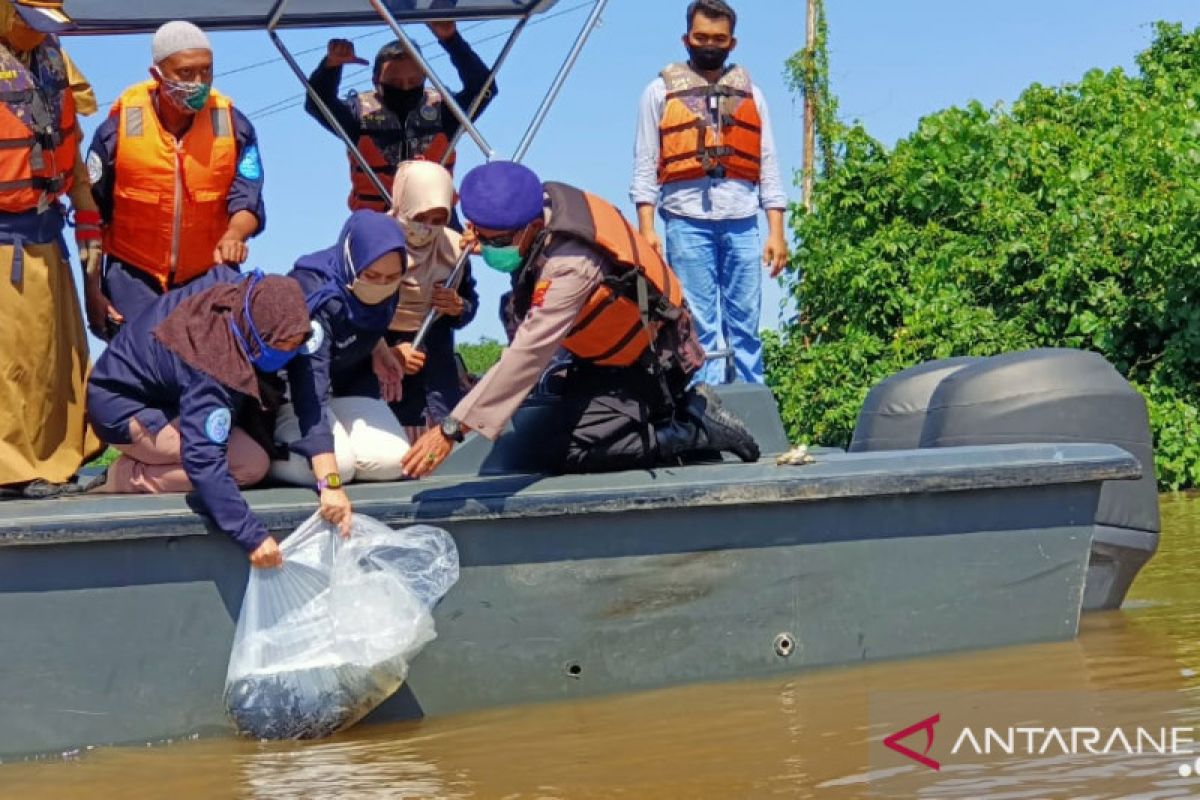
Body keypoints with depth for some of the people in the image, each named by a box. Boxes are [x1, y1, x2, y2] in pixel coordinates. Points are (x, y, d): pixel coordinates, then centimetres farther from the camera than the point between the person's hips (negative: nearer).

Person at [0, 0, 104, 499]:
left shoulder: (52, 59, 9)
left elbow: (71, 144, 15)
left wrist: (88, 223, 14)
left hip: (44, 230, 8)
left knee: (58, 348, 13)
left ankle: (60, 457, 24)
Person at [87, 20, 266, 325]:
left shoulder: (232, 125, -5)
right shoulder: (120, 126, -9)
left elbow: (247, 200, -7)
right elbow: (92, 214, -1)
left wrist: (234, 235, -32)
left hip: (210, 277, 2)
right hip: (135, 277, -2)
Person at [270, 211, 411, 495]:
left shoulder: (385, 286, -15)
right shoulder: (316, 299, -36)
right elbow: (311, 394, -44)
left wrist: (378, 350, -4)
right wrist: (330, 484, -52)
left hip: (345, 383, 7)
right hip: (286, 389, -7)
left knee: (391, 459, -13)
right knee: (339, 459, -31)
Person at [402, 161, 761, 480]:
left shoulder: (570, 268, -37)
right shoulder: (545, 198, -12)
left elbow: (527, 356, -40)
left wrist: (451, 429, -42)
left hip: (650, 360, -10)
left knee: (574, 451, -19)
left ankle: (698, 429, -7)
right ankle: (688, 405, 15)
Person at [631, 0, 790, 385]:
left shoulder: (751, 95, 16)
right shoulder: (661, 91, 10)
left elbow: (768, 167, 13)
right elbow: (645, 165, 5)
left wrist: (777, 232, 4)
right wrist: (646, 228, -6)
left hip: (742, 223, 2)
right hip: (687, 222, -2)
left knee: (746, 327, 1)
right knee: (698, 327, -3)